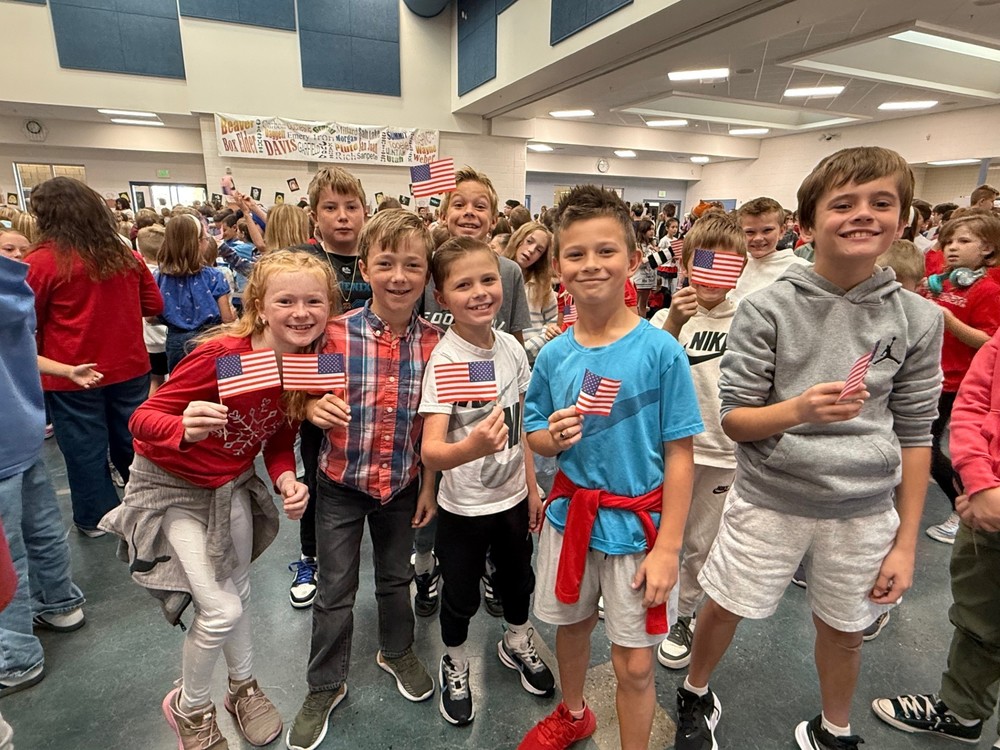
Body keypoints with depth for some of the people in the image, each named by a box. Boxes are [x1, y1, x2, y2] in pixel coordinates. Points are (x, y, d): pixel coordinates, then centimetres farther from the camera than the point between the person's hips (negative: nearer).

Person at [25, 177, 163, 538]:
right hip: (129, 367, 4)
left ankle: (96, 517, 26)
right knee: (132, 440, 17)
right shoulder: (125, 255, -1)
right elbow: (153, 305, 8)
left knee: (85, 447, 11)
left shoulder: (41, 261, -12)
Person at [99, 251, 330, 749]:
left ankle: (243, 687, 46)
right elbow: (142, 418, -26)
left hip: (234, 483, 5)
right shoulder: (221, 355, -32)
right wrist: (184, 429, -47)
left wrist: (287, 480, -21)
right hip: (172, 486, -5)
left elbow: (279, 442, -2)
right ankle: (188, 707, 28)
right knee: (220, 611, -5)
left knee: (237, 592, 19)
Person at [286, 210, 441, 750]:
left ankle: (397, 651, 50)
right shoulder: (337, 332, -16)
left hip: (402, 484, 2)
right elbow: (312, 399, -4)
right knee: (335, 590, 14)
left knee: (396, 575, 23)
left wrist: (428, 485, 2)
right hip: (341, 482, -1)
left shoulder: (433, 341, -10)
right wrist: (315, 407, -27)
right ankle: (324, 686, 38)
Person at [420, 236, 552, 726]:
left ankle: (517, 644, 54)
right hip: (464, 505, -4)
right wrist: (472, 447, -52)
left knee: (518, 579, 24)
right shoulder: (444, 360, -23)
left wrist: (533, 488, 9)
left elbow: (521, 427, 5)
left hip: (513, 496, 5)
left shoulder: (512, 347, -7)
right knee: (461, 597, 15)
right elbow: (430, 453, -32)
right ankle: (455, 666, 45)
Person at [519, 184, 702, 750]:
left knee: (635, 664, 9)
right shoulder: (554, 355, -5)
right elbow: (534, 433, 6)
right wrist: (552, 437, -17)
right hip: (570, 513, 4)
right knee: (571, 625, 25)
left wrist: (667, 547, -13)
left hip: (635, 522, -3)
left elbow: (680, 457, -13)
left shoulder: (660, 349, -16)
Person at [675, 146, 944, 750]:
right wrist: (799, 410, -30)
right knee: (723, 610, 14)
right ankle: (696, 695, 46)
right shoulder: (767, 309, -12)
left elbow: (915, 434, 2)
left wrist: (906, 542, 3)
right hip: (770, 498, -2)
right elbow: (733, 418, -10)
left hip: (864, 509, 3)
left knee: (844, 629, 21)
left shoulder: (918, 320, -3)